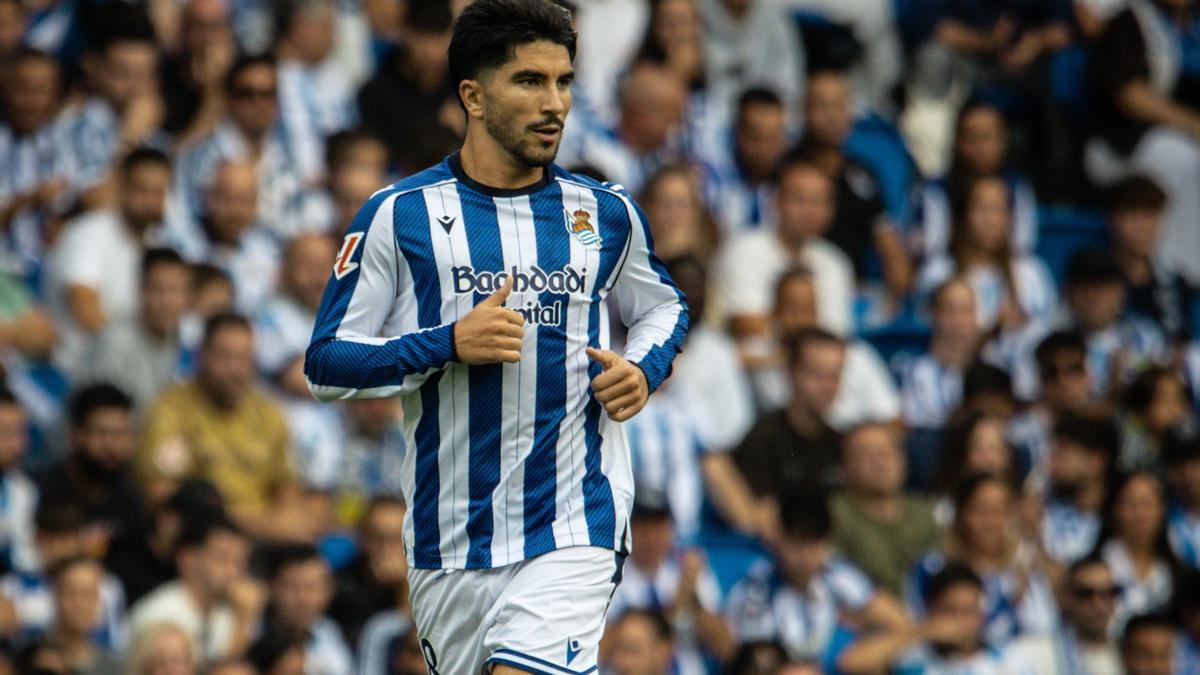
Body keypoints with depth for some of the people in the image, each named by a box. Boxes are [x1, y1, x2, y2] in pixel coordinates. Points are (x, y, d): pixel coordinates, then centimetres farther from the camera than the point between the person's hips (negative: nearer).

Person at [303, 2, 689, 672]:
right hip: (449, 536, 1)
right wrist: (450, 344, -17)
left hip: (574, 529, -1)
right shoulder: (399, 215, -1)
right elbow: (326, 364, -3)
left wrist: (643, 369, 2)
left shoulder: (606, 214, 7)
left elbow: (664, 306, 26)